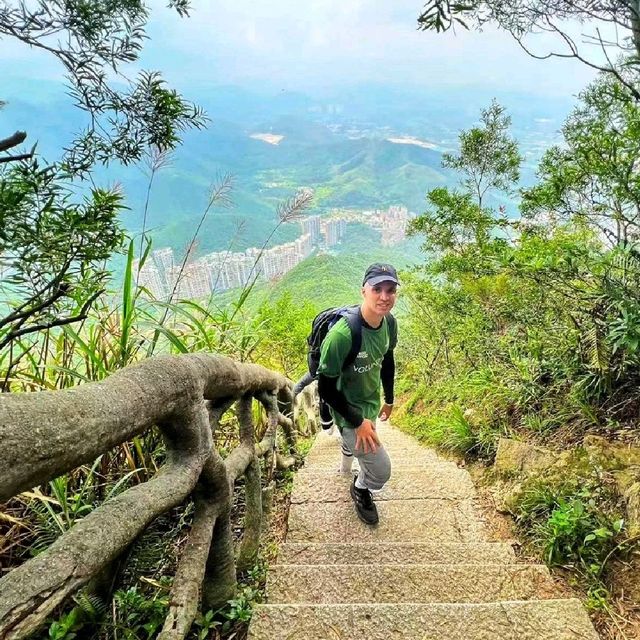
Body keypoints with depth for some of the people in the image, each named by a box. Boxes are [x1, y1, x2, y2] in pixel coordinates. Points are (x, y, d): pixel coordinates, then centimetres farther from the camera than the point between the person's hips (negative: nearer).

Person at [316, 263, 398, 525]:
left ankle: (347, 468, 67)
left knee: (357, 443, 33)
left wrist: (389, 399, 16)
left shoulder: (388, 323, -14)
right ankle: (361, 490, 35)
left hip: (371, 403, 7)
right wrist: (358, 422, -23)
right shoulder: (341, 335, -38)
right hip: (349, 411, -7)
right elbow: (326, 389, -28)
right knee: (380, 470, 0)